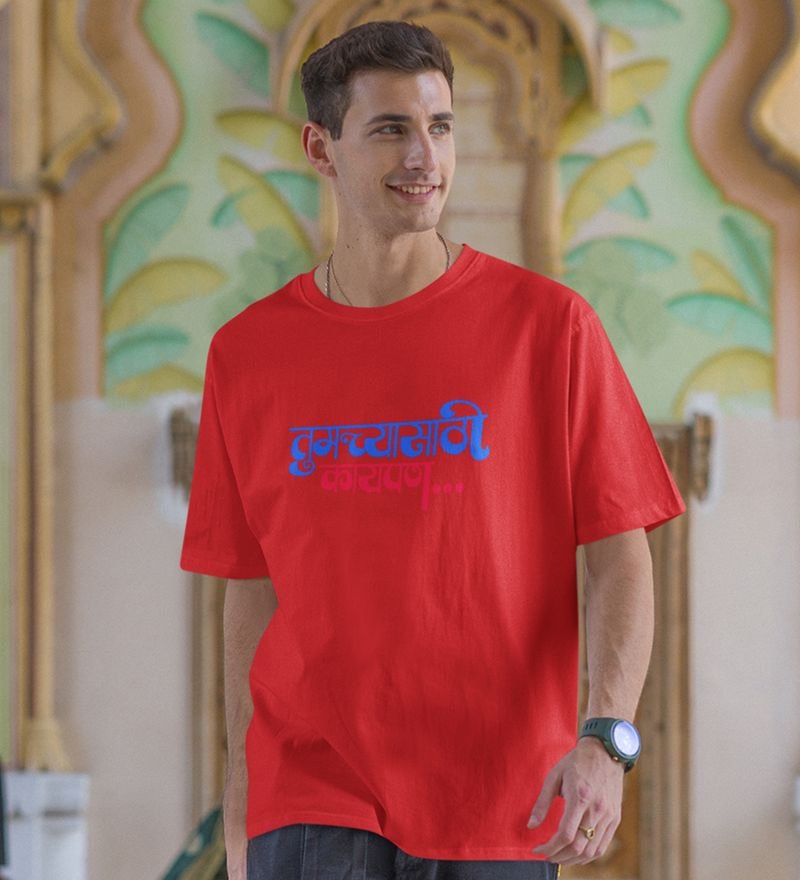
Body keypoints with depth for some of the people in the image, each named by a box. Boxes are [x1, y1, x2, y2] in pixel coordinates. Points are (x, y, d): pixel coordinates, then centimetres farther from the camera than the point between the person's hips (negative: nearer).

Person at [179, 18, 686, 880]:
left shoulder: (548, 324, 0)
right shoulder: (247, 354, 6)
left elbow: (619, 556, -2)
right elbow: (251, 592, 13)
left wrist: (607, 739, -16)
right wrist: (239, 809, 12)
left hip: (498, 803, -1)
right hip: (310, 795, 1)